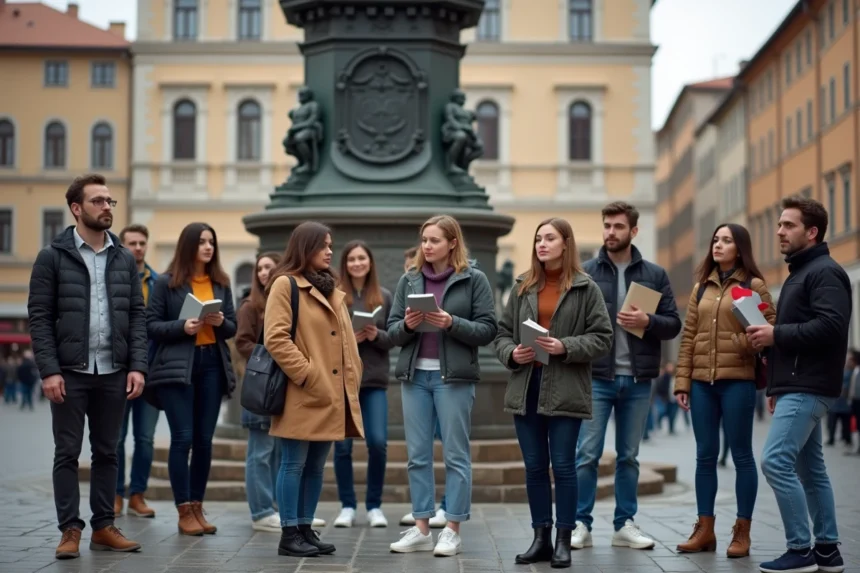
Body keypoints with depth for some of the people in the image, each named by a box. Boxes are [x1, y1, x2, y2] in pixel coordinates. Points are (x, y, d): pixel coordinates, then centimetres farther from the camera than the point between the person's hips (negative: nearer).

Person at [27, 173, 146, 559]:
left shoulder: (124, 259, 9)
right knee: (67, 454, 3)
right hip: (70, 372, -3)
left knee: (107, 453, 9)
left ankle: (104, 527, 17)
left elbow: (137, 315, 8)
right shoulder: (53, 256, -2)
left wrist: (137, 366, -2)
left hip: (113, 373, 4)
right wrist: (49, 370, -13)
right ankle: (70, 530, 9)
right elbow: (39, 317, -5)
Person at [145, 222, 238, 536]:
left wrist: (221, 323, -8)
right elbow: (151, 325, -4)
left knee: (204, 440, 6)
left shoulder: (221, 283, 11)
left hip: (212, 365, 4)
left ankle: (197, 507, 15)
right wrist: (182, 327, -19)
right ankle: (184, 512, -1)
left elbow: (233, 327, 13)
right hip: (177, 366, -4)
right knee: (183, 438, -7)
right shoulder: (166, 283, -1)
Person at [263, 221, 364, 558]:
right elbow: (276, 339, -14)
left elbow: (344, 339, 23)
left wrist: (353, 377, 10)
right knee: (294, 464, -3)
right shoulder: (285, 285, -5)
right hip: (303, 394, -8)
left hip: (333, 394, 8)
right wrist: (307, 375, -17)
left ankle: (306, 529, 17)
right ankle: (289, 534, 1)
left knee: (316, 466, 11)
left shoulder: (331, 289, 20)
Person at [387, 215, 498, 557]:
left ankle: (453, 531, 6)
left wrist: (452, 323, -18)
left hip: (454, 377, -4)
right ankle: (421, 529, 13)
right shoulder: (409, 281, 10)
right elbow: (393, 332, 10)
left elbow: (488, 330, -6)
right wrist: (407, 325, -12)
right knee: (417, 455, 6)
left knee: (456, 455, 0)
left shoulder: (474, 279, -1)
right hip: (415, 375, 4)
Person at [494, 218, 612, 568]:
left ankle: (563, 541, 8)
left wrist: (565, 348, -17)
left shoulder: (585, 289, 0)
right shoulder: (523, 287, 11)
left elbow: (602, 338, -5)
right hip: (526, 387, 4)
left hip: (565, 389, -4)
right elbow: (502, 333, 13)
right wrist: (511, 353, -8)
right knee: (534, 467, 8)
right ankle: (541, 538, 17)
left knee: (563, 466, -1)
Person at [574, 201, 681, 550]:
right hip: (596, 378, -2)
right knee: (587, 454, -2)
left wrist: (647, 321, -15)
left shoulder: (655, 276, 7)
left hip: (638, 380, 2)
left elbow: (673, 324, 5)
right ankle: (581, 524, 5)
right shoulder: (586, 273, 2)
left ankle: (625, 525, 17)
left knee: (629, 456, 10)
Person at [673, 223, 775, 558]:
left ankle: (742, 532, 7)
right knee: (705, 455, 7)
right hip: (702, 381, 5)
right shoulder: (701, 287, 15)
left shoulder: (754, 285, 1)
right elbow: (688, 337, 12)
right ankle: (705, 529, 13)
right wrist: (682, 382, 6)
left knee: (741, 455, 1)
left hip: (737, 380, -5)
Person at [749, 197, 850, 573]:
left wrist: (776, 335, -19)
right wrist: (775, 387, 21)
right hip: (797, 386, 11)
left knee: (776, 461, -15)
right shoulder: (799, 273, 22)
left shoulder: (825, 272, -10)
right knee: (810, 467, 11)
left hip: (808, 387, -11)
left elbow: (831, 326, -24)